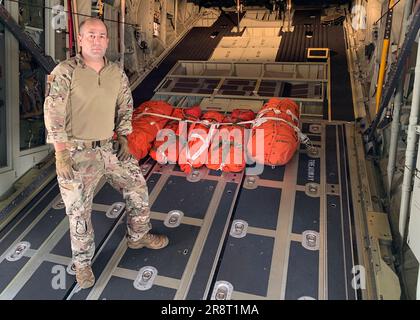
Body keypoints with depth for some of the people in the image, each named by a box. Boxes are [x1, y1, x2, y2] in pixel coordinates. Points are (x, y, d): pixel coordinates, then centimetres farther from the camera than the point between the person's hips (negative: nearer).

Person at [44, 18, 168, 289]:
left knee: (137, 186, 9)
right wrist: (61, 154, -17)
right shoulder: (65, 72, -12)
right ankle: (83, 262, 25)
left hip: (108, 147, 5)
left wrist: (123, 138, 5)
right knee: (79, 210, 3)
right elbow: (53, 114, -14)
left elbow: (125, 107, 13)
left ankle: (138, 236, 32)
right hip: (76, 152, -5)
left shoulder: (117, 73, 4)